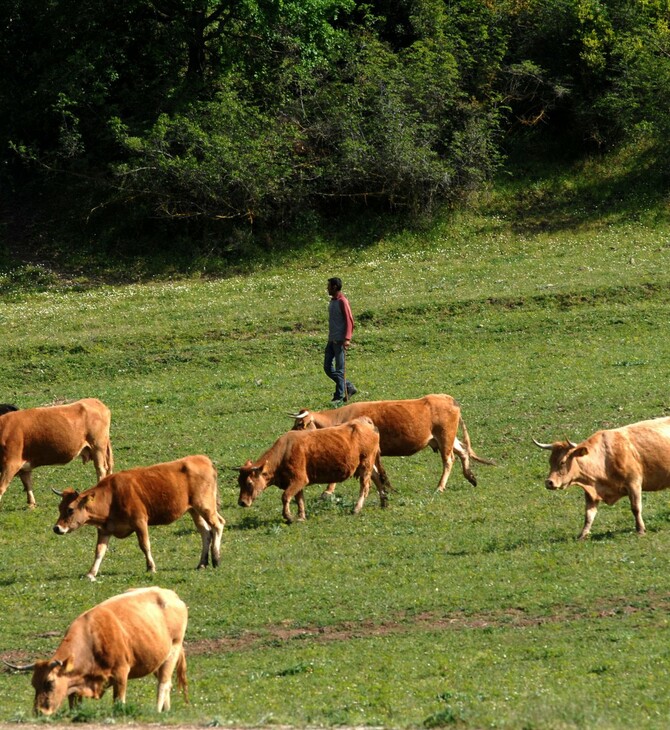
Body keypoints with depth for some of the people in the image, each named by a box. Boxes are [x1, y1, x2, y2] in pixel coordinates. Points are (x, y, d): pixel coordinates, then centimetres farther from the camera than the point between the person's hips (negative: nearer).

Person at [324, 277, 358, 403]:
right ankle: (349, 387, 16)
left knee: (339, 369, -5)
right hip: (331, 340, 9)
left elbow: (349, 321, -16)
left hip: (340, 340, -9)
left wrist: (347, 339, -24)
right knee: (327, 368, 7)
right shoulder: (332, 301, 16)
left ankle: (339, 396, -1)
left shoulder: (342, 301, -11)